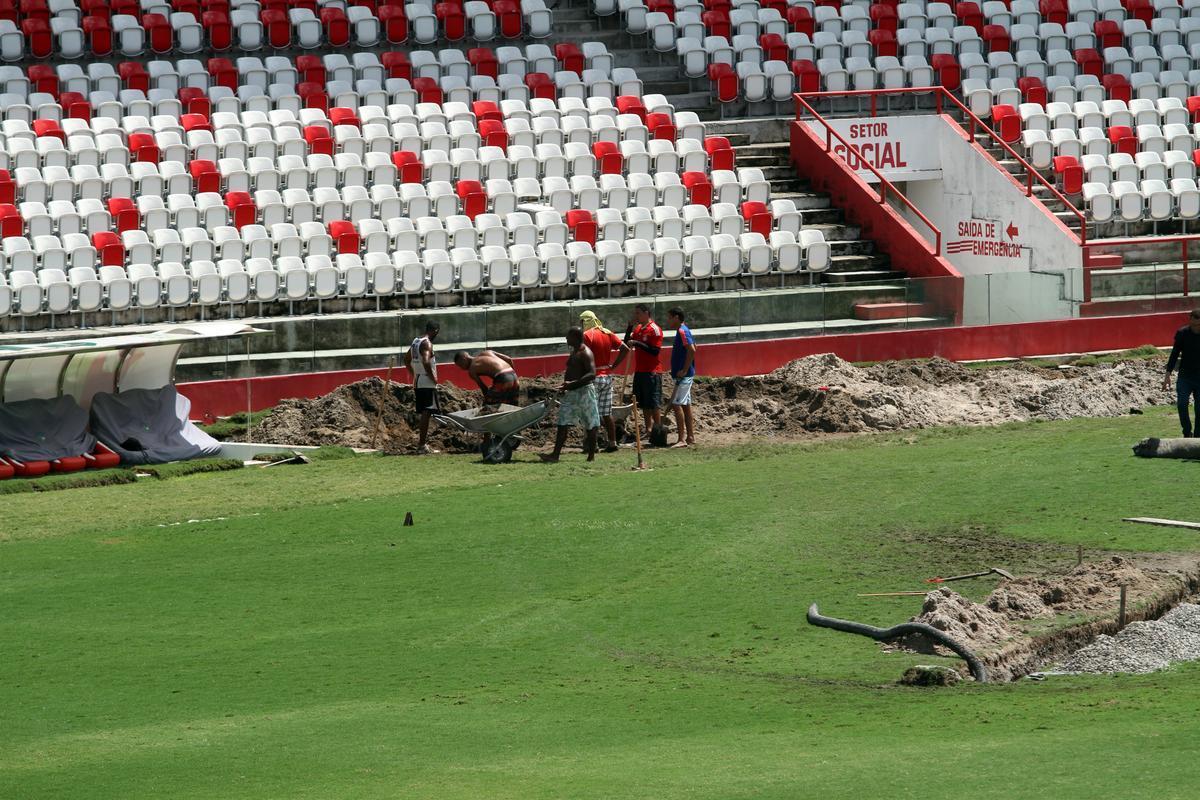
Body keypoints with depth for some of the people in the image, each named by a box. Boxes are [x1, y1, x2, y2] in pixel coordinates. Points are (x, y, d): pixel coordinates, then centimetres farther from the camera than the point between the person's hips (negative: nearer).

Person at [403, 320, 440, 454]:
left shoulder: (415, 342, 13)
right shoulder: (427, 344, -15)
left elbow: (406, 359, 23)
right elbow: (426, 361, -28)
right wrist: (433, 378, -18)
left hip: (417, 382, 9)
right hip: (427, 383, -9)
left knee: (424, 413, 16)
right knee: (426, 413, -8)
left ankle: (422, 441, 20)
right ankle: (422, 445, -10)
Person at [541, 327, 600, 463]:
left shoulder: (585, 353, -14)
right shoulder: (574, 352, 15)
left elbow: (591, 374, -25)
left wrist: (573, 383, -31)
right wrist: (566, 383, 12)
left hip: (584, 391, -10)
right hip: (571, 393, 10)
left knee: (590, 426, 1)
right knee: (563, 423, 3)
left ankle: (591, 455, 6)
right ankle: (556, 454, 1)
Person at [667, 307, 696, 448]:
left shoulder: (682, 331, -16)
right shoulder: (684, 330, 14)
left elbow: (692, 350, -26)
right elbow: (692, 348, 23)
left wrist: (684, 370, -22)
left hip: (683, 375, -11)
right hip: (685, 375, 11)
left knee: (676, 404, -13)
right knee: (685, 404, 14)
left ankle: (682, 439, -16)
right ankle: (690, 437, 18)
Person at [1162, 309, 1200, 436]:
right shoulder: (1182, 333, -4)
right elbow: (1175, 354, 2)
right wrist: (1168, 374, -2)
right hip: (1184, 376, 0)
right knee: (1182, 403, -15)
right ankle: (1187, 434, -2)